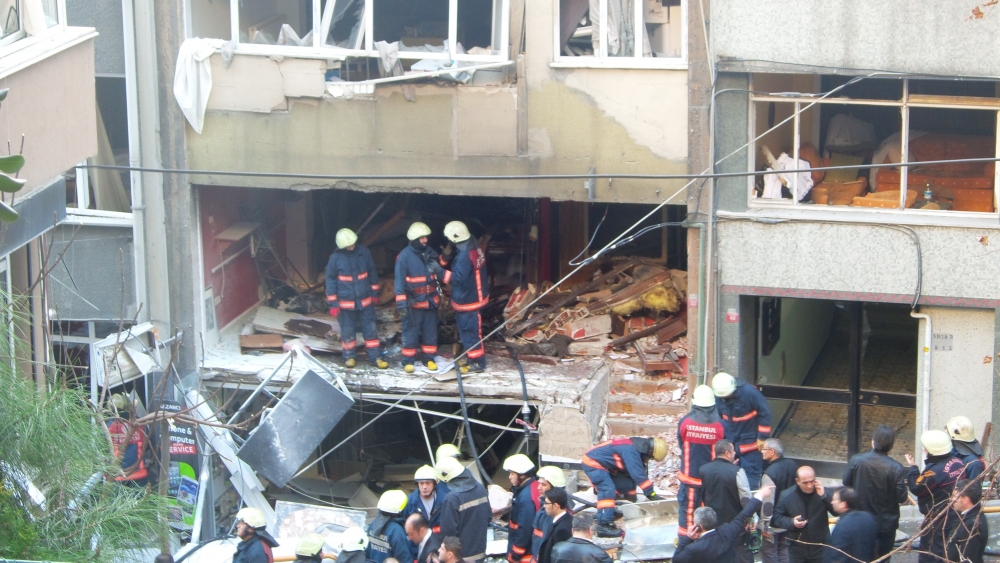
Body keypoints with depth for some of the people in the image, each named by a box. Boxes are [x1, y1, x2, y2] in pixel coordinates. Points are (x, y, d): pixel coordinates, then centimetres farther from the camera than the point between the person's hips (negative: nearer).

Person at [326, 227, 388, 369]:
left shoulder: (363, 252, -5)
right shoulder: (336, 258, -12)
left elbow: (372, 272, 7)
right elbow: (330, 281, -6)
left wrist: (375, 293, 10)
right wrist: (332, 303, -7)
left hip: (365, 300, 2)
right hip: (346, 303, -2)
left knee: (370, 329, 5)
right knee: (348, 331, 8)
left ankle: (375, 357, 13)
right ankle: (349, 356, 24)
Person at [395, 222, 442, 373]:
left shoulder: (430, 253, 2)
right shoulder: (404, 256, -14)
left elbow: (436, 275, 15)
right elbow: (400, 280, -14)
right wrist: (401, 301, -16)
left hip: (430, 301, 5)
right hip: (413, 302, -5)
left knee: (430, 332, 10)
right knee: (411, 332, 1)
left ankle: (429, 358, 21)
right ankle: (408, 361, 10)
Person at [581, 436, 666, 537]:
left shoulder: (638, 448, 4)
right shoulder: (630, 450, -28)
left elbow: (632, 473, 13)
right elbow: (638, 475, -30)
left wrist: (632, 497, 17)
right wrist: (651, 494, -26)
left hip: (603, 464, 11)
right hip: (592, 462, -11)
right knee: (608, 490, -23)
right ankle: (603, 526, -28)